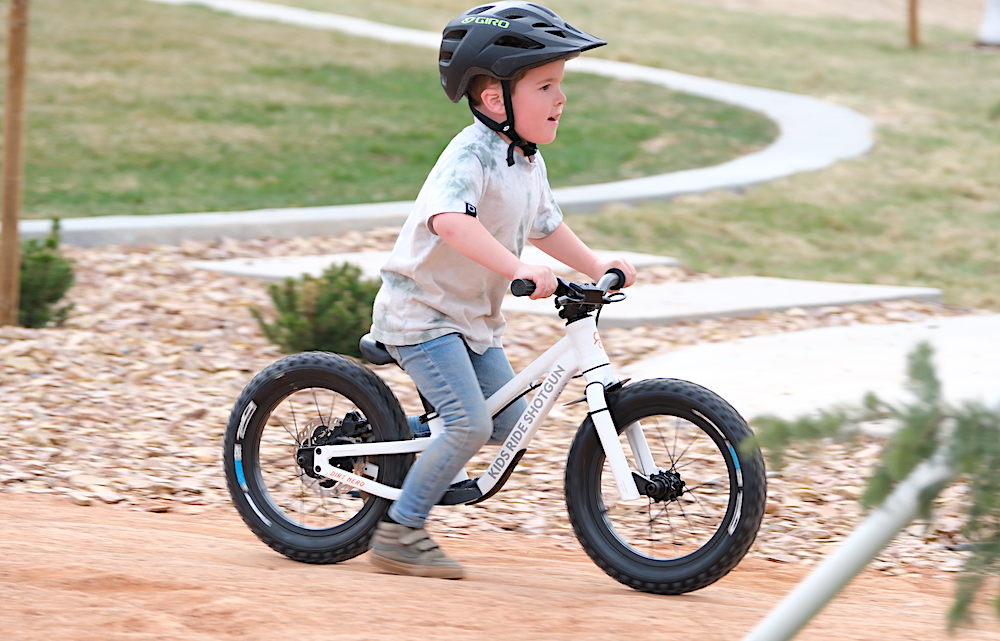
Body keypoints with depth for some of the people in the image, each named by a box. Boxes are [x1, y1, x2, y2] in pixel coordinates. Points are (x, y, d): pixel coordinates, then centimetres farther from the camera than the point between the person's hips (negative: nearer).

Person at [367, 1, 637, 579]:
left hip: (474, 316, 9)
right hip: (422, 309, -9)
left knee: (511, 424, 6)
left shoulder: (527, 162, 6)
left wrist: (597, 266, 12)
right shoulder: (472, 156, -24)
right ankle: (399, 532, -6)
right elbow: (450, 219, -42)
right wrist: (518, 270, -50)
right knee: (472, 424, -18)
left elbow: (544, 225, 22)